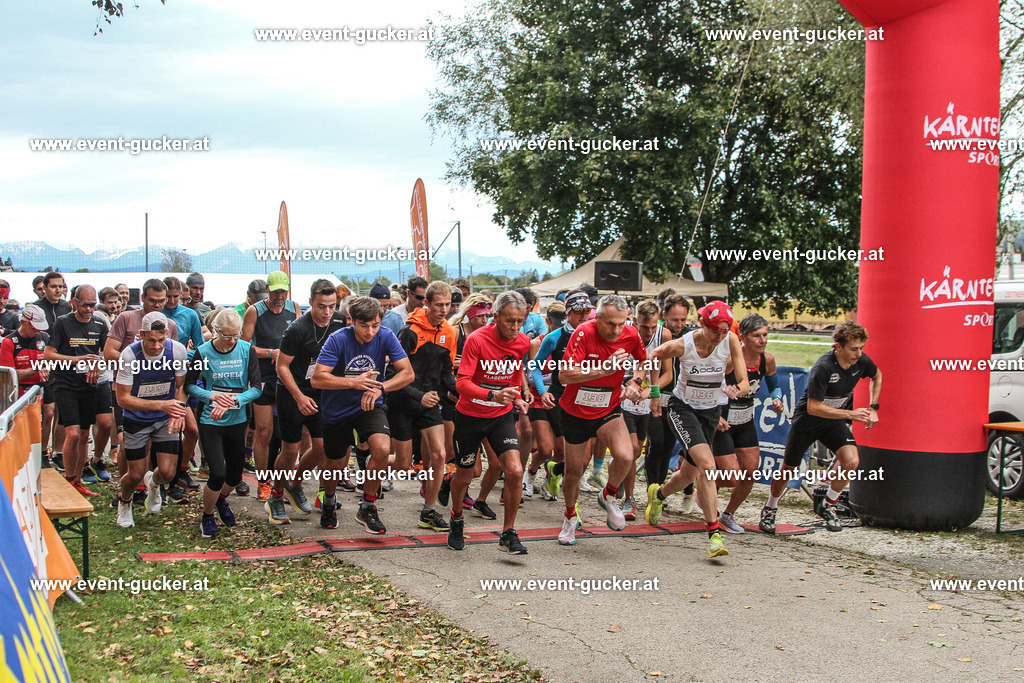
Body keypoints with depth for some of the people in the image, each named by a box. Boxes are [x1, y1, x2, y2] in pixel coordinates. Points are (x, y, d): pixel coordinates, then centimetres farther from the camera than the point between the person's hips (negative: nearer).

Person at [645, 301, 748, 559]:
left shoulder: (731, 341, -16)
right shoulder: (682, 345, -23)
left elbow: (745, 383, -16)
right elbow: (656, 356, -3)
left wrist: (737, 389, -38)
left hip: (711, 411, 4)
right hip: (683, 408, -4)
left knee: (689, 474, 14)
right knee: (707, 465, -24)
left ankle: (659, 494, 47)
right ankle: (714, 532, -19)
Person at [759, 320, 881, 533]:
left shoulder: (861, 361, -14)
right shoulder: (823, 368, -32)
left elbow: (877, 376, 12)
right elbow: (813, 407, -31)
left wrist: (872, 408, 3)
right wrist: (850, 414, -32)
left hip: (835, 422, 4)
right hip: (807, 420, -4)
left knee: (851, 460, -21)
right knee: (788, 468, 8)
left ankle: (827, 506, 2)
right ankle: (770, 509, 35)